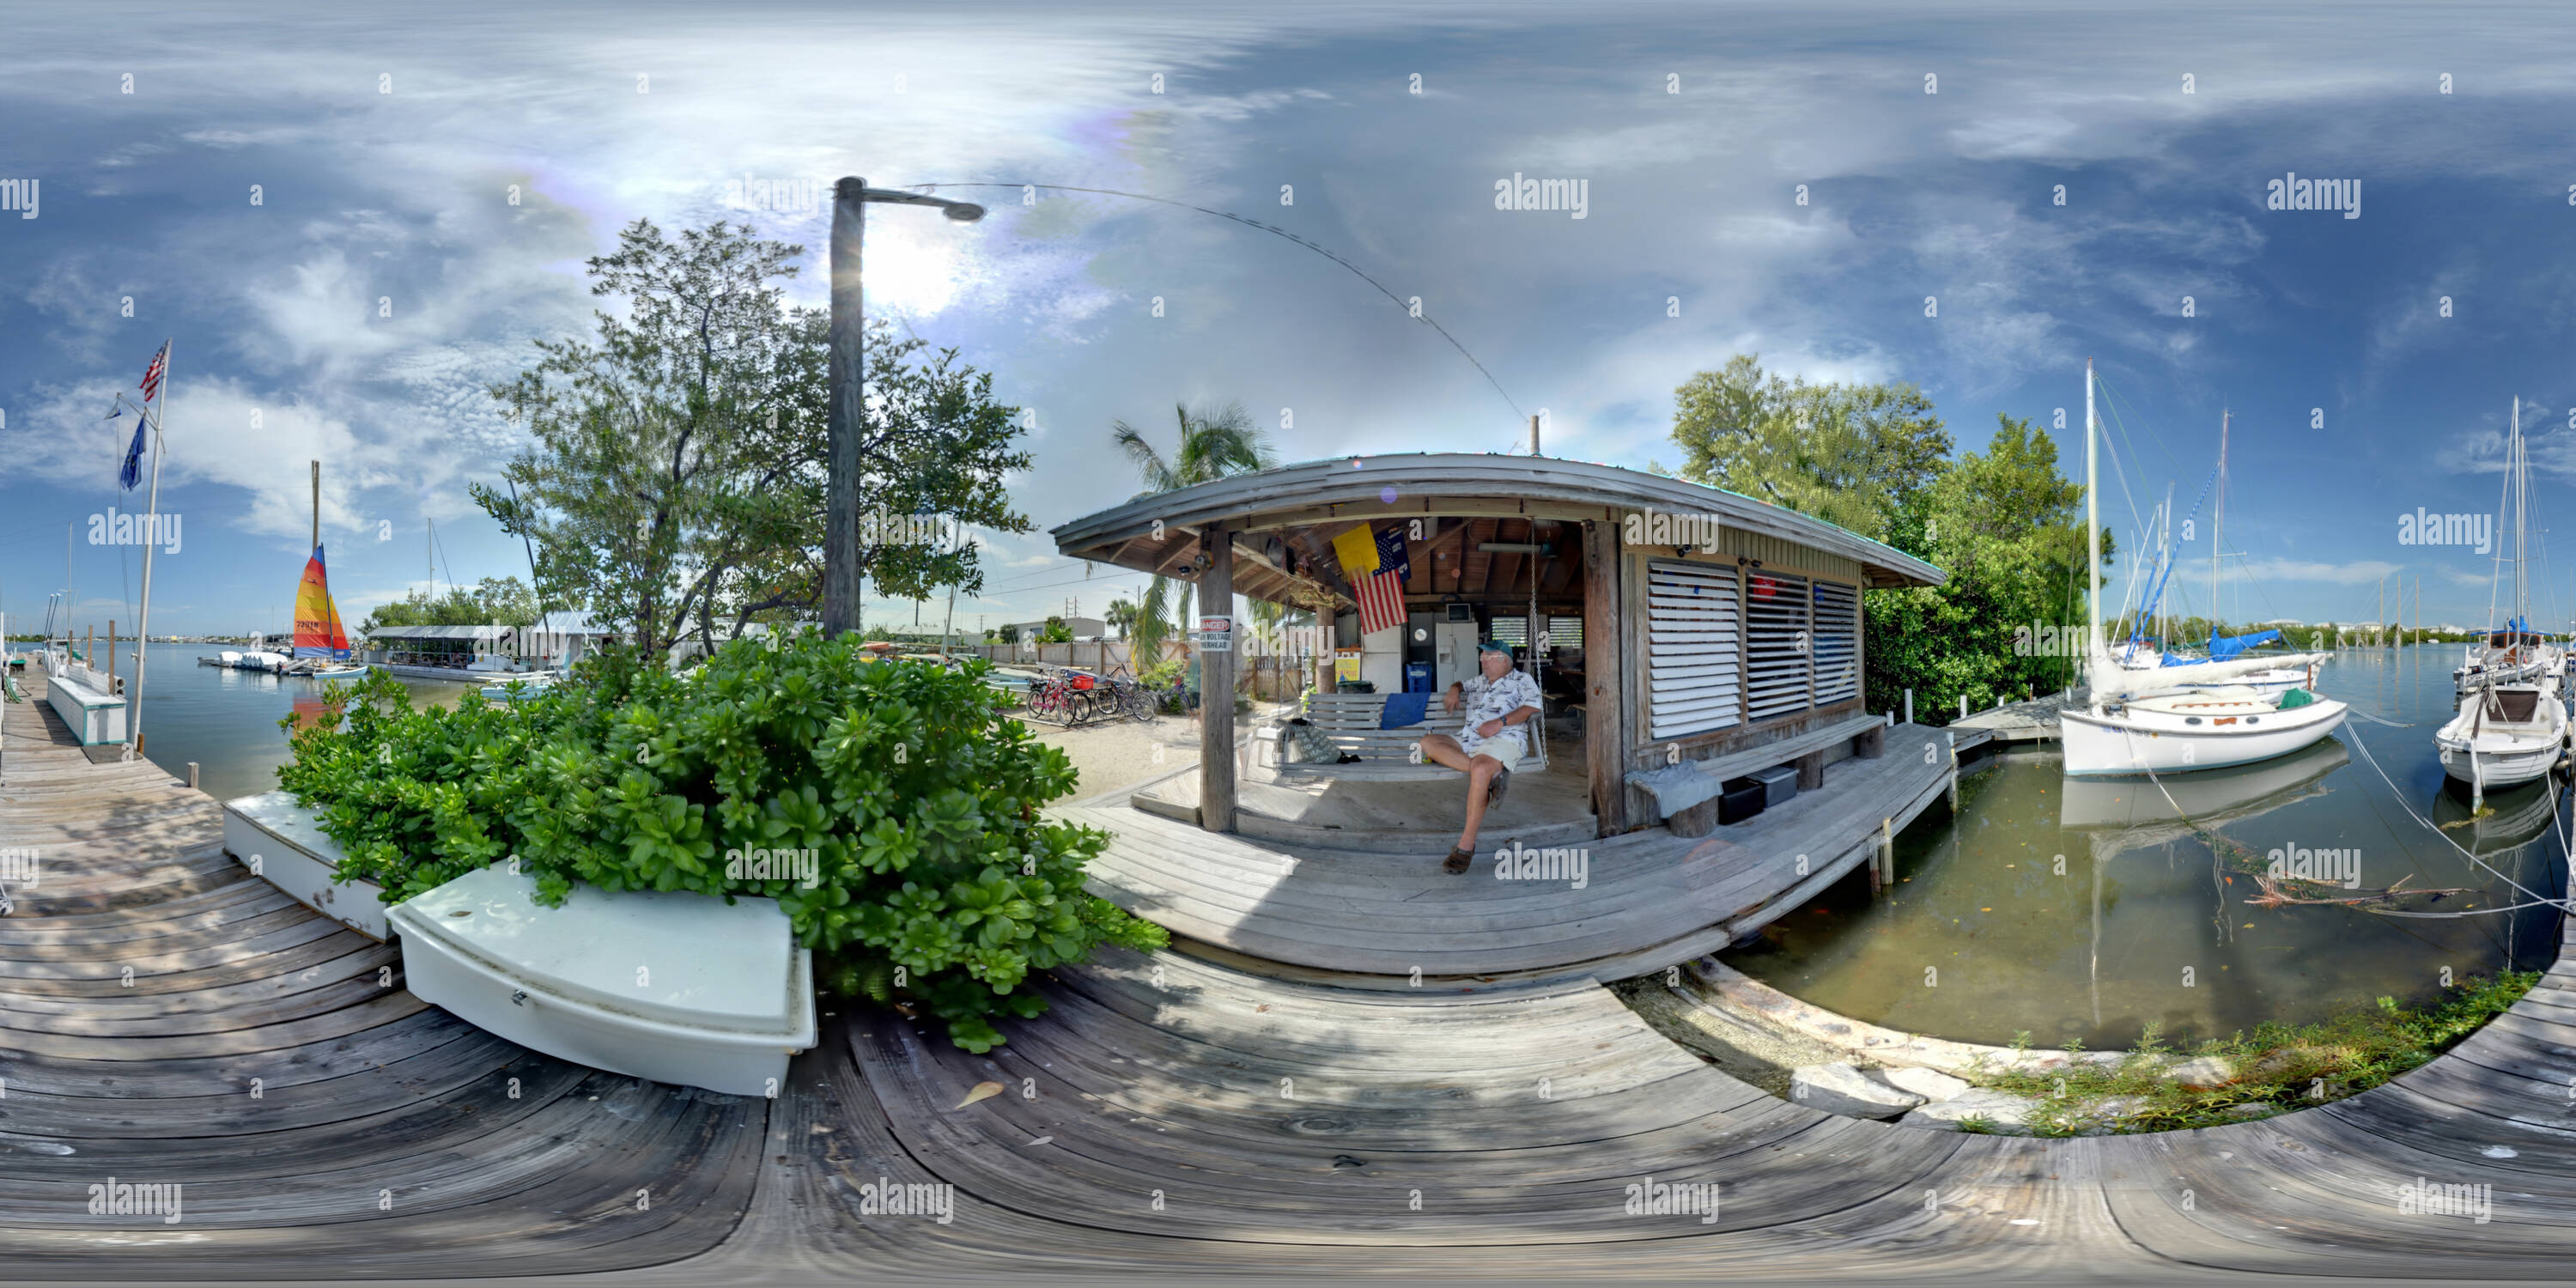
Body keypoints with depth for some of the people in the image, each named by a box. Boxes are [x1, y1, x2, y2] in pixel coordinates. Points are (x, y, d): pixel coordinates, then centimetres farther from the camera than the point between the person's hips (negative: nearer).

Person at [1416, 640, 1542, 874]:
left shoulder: (1521, 679, 12)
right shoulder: (1479, 682, 31)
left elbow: (1533, 708, -4)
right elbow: (1461, 687, 50)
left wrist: (1500, 722, -15)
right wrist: (1454, 690, 23)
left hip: (1503, 739, -7)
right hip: (1468, 741, 7)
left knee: (1481, 769, -39)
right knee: (1428, 742, -18)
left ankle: (1467, 844, -37)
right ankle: (1492, 773, -31)